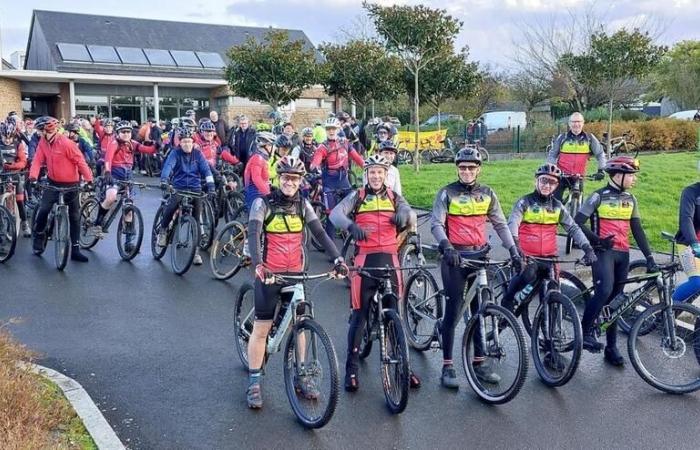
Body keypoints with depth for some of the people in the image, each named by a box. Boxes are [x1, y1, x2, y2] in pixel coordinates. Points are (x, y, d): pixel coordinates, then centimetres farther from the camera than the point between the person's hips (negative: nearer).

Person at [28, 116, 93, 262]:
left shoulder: (66, 143, -18)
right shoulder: (43, 143, -3)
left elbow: (80, 161, -18)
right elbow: (38, 160, -7)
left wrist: (89, 178, -25)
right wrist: (33, 176, -24)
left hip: (70, 184, -3)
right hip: (53, 183, 3)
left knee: (75, 217, 3)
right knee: (43, 210, -12)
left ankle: (75, 250, 11)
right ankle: (38, 237, 15)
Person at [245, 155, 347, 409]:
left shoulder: (303, 206, 4)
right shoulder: (263, 203, -8)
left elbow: (320, 233, -4)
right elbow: (253, 235, -20)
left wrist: (337, 259, -20)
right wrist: (258, 266, -37)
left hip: (295, 273, 4)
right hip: (269, 274, -4)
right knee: (262, 328, 2)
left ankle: (301, 377, 24)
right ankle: (254, 382, 12)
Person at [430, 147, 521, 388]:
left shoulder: (487, 194, 8)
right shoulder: (447, 193, -3)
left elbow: (500, 224, 10)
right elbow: (436, 224, -12)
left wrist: (513, 250, -1)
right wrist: (446, 247, -29)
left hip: (480, 255, 4)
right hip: (455, 256, -4)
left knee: (479, 309, 8)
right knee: (453, 310, -3)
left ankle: (479, 362, 18)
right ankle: (447, 366, 4)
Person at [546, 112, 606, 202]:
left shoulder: (589, 138, 0)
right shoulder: (562, 138, 0)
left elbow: (600, 154, 6)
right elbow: (552, 155, 4)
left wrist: (601, 170, -5)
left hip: (578, 177, 1)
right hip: (561, 176, -1)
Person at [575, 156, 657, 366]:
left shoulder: (630, 199, 12)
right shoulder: (599, 196, -5)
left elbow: (637, 230, 11)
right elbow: (578, 222, -8)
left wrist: (649, 257, 5)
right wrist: (597, 240, -17)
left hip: (623, 254, 6)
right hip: (604, 252, -6)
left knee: (615, 298, 8)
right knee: (604, 291, -27)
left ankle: (611, 347, 15)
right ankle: (585, 331, -11)